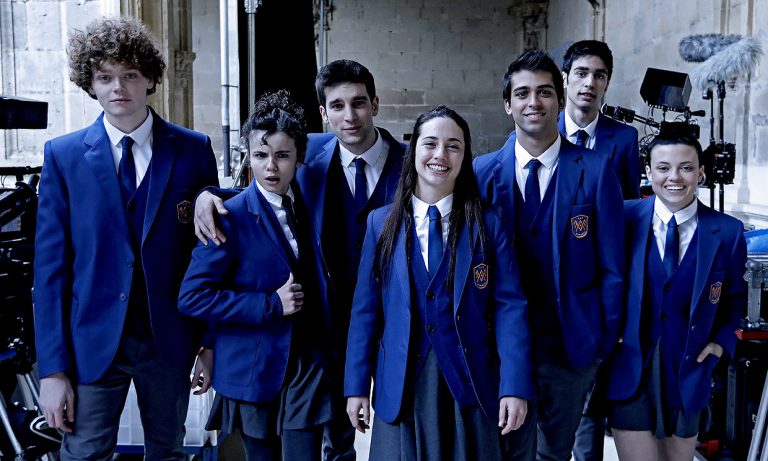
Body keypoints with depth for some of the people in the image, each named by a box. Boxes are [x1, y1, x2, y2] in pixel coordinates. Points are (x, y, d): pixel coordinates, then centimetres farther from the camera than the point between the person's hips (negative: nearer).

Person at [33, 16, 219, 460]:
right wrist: (52, 367, -7)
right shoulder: (63, 155, -1)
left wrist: (211, 341, -1)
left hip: (170, 338, 1)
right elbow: (51, 265, -3)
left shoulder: (194, 150, -1)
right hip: (93, 340, 0)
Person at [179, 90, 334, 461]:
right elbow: (192, 297, -15)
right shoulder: (230, 217, -13)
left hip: (307, 364, 3)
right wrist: (270, 305, -19)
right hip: (253, 370, -3)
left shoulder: (309, 203, 2)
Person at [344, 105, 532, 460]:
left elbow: (509, 307, -5)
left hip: (469, 388, 0)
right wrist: (357, 385, 1)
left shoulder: (489, 226, 0)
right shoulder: (381, 223, 4)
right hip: (399, 388, 1)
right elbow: (365, 309, 3)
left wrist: (515, 386, -13)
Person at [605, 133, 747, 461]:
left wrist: (723, 340, -3)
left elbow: (735, 297, 11)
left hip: (689, 373, 2)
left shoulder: (728, 232, -3)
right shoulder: (624, 217, -7)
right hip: (628, 369, -2)